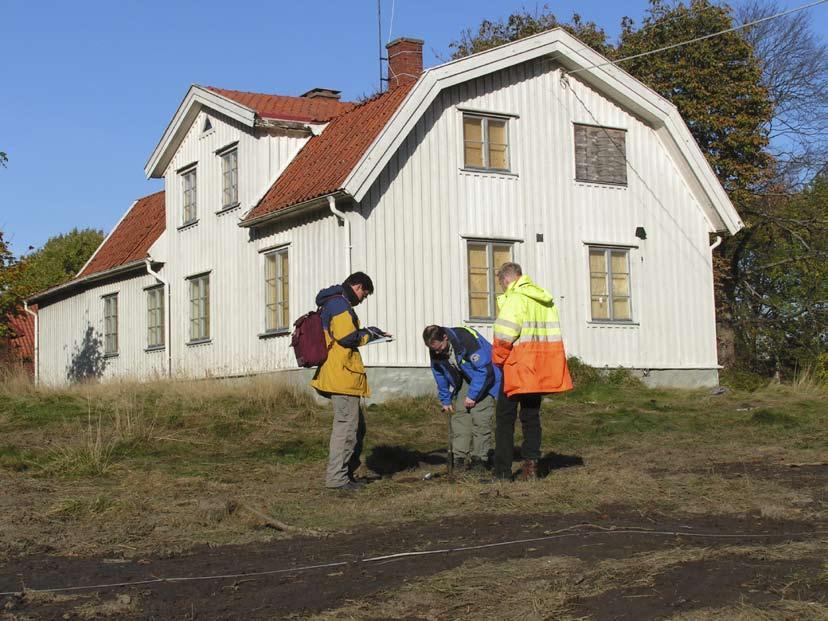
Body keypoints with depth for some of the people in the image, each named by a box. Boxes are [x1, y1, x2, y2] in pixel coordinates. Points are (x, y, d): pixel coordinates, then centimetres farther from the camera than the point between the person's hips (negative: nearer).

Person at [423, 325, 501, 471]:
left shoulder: (468, 340, -35)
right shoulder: (435, 351, -12)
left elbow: (484, 370, -28)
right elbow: (439, 374, 6)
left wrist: (472, 395, -23)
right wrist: (445, 400, 7)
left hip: (485, 378, -6)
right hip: (464, 380, 6)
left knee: (480, 417, -14)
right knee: (459, 415, -5)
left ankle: (479, 458, -8)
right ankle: (460, 458, -3)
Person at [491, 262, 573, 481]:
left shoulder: (514, 298, -11)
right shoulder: (545, 299, 13)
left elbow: (504, 335, -20)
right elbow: (553, 334, 12)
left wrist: (499, 359, -5)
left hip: (517, 368, -7)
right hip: (540, 370, 7)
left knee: (505, 418, 2)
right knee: (531, 417, 15)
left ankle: (502, 471, 2)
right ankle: (531, 462, 4)